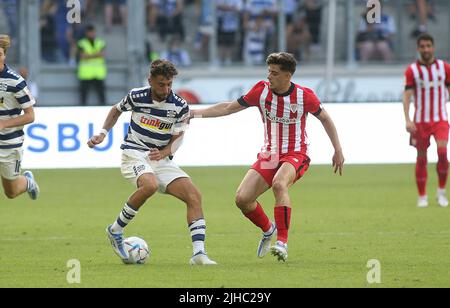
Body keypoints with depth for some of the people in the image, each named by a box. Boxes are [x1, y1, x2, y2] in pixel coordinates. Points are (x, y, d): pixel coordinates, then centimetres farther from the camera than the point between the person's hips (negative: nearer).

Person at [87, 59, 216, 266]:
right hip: (134, 154, -3)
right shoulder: (136, 97, -7)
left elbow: (177, 138, 1)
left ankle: (199, 253, -18)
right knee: (150, 185, -36)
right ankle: (116, 231, -17)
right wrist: (103, 133, 5)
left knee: (194, 196, -15)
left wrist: (165, 152, -19)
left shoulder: (180, 106, -5)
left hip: (161, 159, 3)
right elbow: (116, 110, 15)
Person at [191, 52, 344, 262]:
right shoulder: (262, 90, -3)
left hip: (296, 155, -5)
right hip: (269, 156, 5)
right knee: (242, 199, -11)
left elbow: (325, 118, 6)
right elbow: (229, 108, 6)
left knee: (279, 184, -37)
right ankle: (268, 230, 21)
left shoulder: (304, 96, -11)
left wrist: (338, 150, 4)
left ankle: (282, 243, -36)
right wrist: (195, 113, -1)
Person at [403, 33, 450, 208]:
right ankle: (422, 197, 15)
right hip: (420, 120, 0)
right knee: (421, 158, 3)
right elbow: (407, 95, -5)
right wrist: (408, 120, -16)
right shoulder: (412, 70, -1)